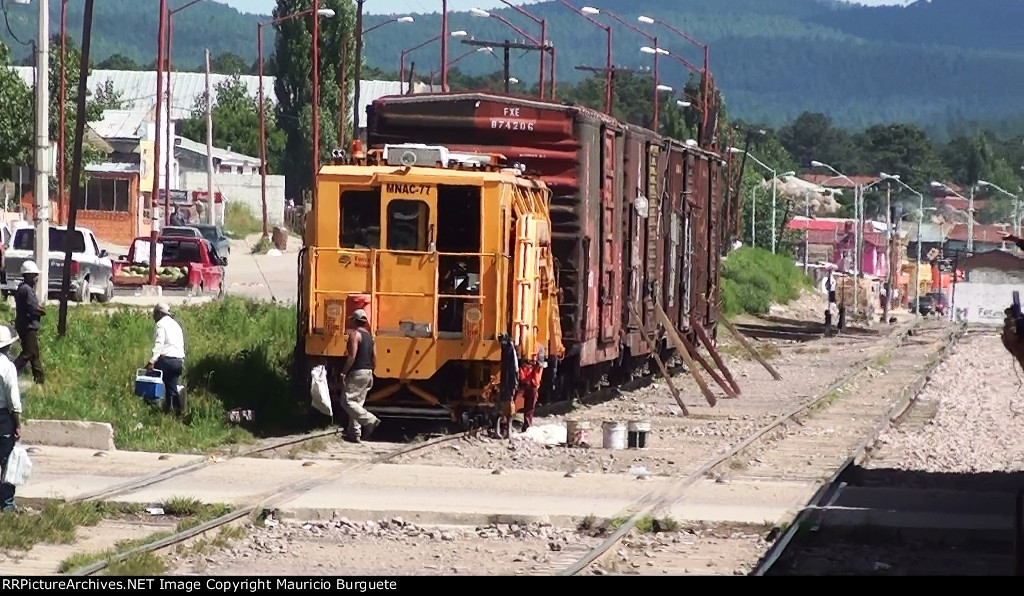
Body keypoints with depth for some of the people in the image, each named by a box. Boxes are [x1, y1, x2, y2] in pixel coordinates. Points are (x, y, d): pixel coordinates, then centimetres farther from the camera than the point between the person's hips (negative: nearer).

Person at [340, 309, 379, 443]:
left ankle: (370, 420, -21)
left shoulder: (355, 334, -11)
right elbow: (374, 358, 16)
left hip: (357, 373, -9)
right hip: (368, 373, 9)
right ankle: (355, 434, 8)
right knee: (357, 404, 11)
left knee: (348, 402, -9)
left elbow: (352, 356, -19)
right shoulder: (369, 336, 14)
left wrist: (344, 372, -14)